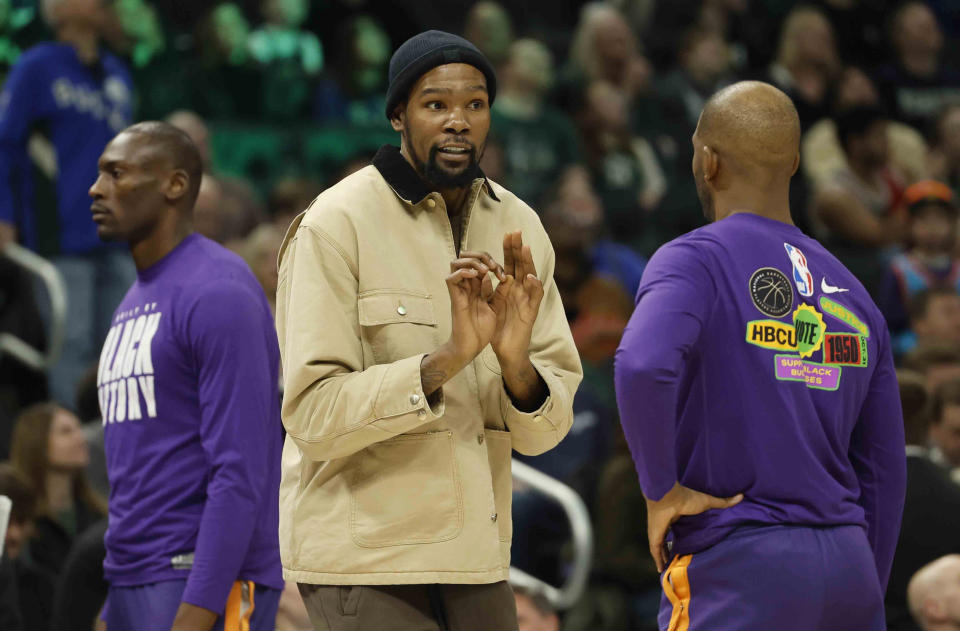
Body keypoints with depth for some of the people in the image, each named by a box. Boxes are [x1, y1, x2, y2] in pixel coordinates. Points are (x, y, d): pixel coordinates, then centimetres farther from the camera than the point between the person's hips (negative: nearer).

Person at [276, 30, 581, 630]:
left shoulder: (517, 228, 6)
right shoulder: (336, 226, -9)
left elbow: (544, 431, 4)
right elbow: (314, 415, -16)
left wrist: (517, 364, -17)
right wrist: (445, 360, -25)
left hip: (475, 555, 5)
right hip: (364, 553, -5)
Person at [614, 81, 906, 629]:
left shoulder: (694, 261, -4)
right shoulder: (850, 291, 15)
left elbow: (644, 366, -26)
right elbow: (884, 472, 17)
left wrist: (660, 488, -13)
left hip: (737, 569, -6)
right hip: (847, 563, 6)